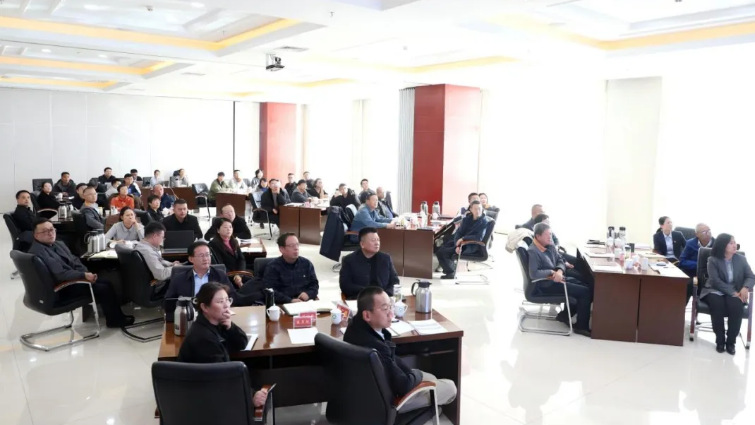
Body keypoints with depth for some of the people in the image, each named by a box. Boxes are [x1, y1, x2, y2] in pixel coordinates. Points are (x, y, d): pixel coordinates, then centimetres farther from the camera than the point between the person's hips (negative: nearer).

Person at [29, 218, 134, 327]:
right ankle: (116, 320, 3)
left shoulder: (59, 244, 10)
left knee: (106, 283, 0)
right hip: (61, 290, -9)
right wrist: (84, 275, -23)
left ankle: (117, 315, 9)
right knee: (103, 288, -13)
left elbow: (75, 261, 11)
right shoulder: (37, 252, -20)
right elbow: (60, 275, -26)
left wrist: (87, 274, -8)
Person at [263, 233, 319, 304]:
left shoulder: (306, 264, 13)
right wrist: (290, 301, -20)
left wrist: (308, 294, -6)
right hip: (282, 305, -3)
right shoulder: (273, 267, 0)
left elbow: (314, 284, 17)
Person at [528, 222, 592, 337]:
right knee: (585, 292, -12)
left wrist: (559, 271, -13)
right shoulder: (533, 251, -20)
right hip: (547, 284, -9)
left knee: (587, 288, 6)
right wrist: (552, 273, -21)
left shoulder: (550, 245, 5)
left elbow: (560, 261, 8)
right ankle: (581, 326, 1)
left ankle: (565, 314, 14)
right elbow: (533, 274, -26)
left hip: (557, 278, 9)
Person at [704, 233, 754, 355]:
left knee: (736, 306, -31)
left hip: (735, 293, 2)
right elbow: (716, 281, -13)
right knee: (717, 304, -35)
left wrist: (745, 288, -20)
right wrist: (733, 292, -23)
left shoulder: (741, 259, 7)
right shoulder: (712, 260, -4)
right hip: (715, 291, -2)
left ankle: (731, 341, -16)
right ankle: (720, 340, -18)